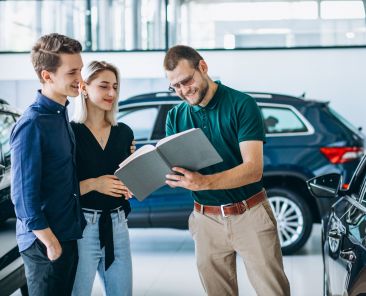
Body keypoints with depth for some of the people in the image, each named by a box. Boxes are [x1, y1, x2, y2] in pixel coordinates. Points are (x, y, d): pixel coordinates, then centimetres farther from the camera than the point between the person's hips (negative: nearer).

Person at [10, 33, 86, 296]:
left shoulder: (61, 114, 7)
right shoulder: (32, 125, -19)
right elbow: (24, 194, -19)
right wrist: (50, 243, -16)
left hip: (68, 234, 8)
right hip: (45, 242, -8)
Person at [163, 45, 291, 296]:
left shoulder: (242, 105, -9)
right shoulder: (175, 117, 6)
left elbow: (254, 169, -17)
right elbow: (172, 168, 4)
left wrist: (204, 182, -32)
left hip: (250, 216, -4)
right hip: (207, 220, 4)